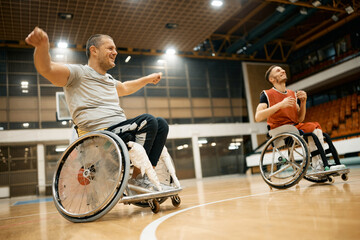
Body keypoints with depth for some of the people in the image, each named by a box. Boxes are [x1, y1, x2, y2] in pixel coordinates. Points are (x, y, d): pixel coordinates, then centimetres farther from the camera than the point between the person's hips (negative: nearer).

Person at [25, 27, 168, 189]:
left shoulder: (109, 79, 26)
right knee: (148, 121, -24)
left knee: (161, 124, 1)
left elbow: (125, 88, 47)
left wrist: (147, 79, 49)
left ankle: (146, 177, -2)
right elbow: (47, 69, -17)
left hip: (121, 132, 9)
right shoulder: (79, 73, -1)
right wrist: (42, 46, -38)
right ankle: (136, 178, -15)